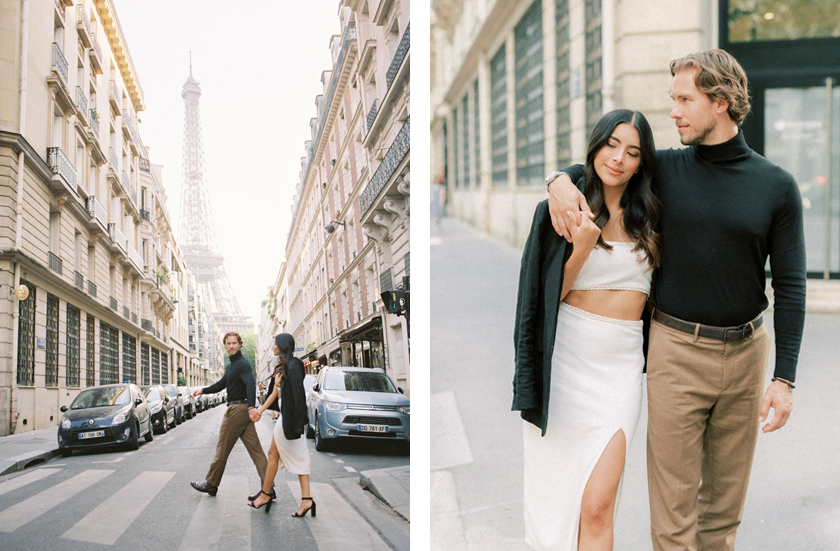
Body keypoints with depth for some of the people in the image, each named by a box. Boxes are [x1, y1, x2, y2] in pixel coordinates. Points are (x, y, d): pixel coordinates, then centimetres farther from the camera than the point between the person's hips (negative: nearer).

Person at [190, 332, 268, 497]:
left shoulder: (242, 364, -13)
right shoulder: (232, 365, 20)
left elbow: (251, 384, -28)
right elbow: (221, 384, 28)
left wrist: (251, 407, -41)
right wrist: (203, 390, 13)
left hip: (238, 409, -10)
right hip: (242, 410, 10)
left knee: (222, 449, 2)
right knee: (255, 450, 4)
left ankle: (211, 484, 14)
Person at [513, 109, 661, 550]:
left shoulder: (647, 217, 9)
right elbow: (550, 295, -3)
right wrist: (582, 247, -15)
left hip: (621, 364, 2)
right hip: (567, 359, -1)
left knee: (597, 506, -7)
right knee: (556, 493, 6)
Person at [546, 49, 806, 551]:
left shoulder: (777, 186, -1)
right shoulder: (666, 169, 2)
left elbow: (790, 286, -1)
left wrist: (785, 377, -6)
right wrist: (562, 180, -6)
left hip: (746, 350, 1)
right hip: (677, 348, 0)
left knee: (726, 501, 13)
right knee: (674, 508, 1)